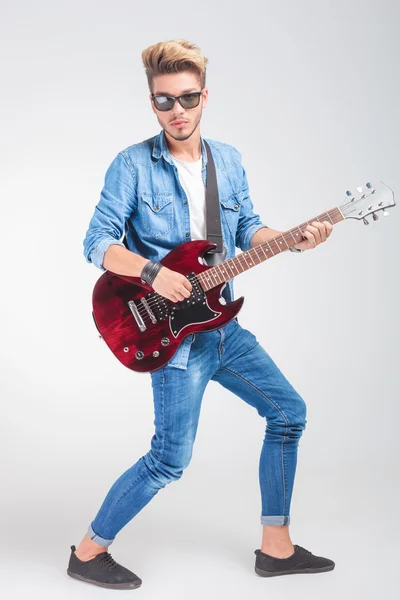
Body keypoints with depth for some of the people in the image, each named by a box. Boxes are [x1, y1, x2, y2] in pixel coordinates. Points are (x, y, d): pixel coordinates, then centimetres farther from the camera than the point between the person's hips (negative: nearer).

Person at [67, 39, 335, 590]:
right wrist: (152, 271, -27)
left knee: (289, 412, 9)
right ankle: (90, 550, 16)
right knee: (170, 460, -6)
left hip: (223, 325, 7)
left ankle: (276, 547, 23)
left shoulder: (228, 160, 8)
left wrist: (296, 239, -5)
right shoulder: (132, 166, -9)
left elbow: (248, 229, 13)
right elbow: (97, 242, -12)